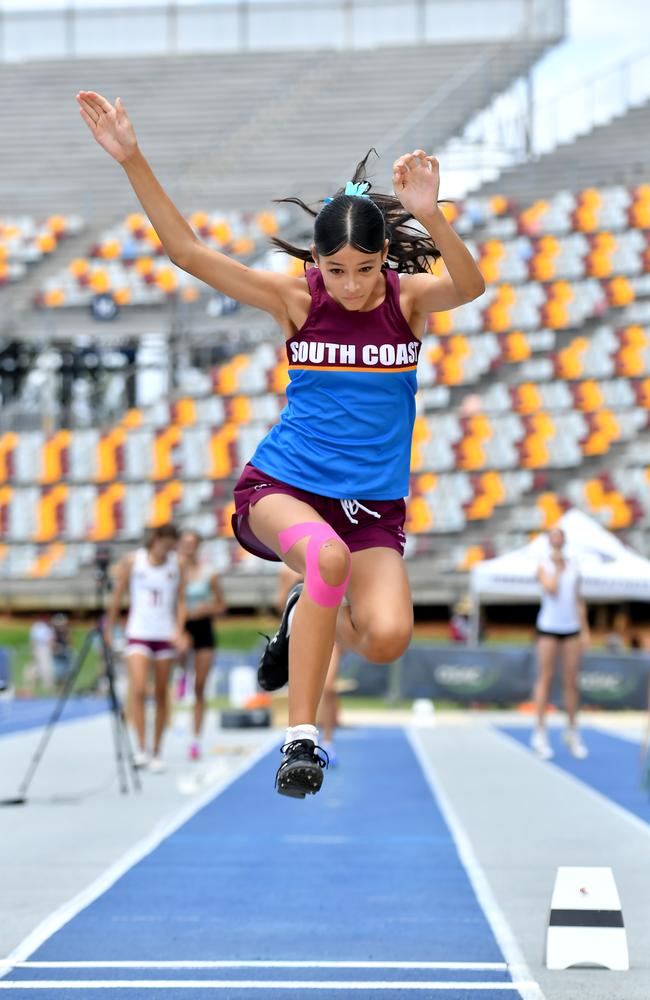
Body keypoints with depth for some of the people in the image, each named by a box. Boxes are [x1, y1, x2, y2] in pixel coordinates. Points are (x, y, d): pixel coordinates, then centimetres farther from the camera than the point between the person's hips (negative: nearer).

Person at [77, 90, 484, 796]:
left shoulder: (411, 297, -5)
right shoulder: (296, 300, -5)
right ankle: (300, 738, -25)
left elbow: (470, 287, -28)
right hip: (282, 482, -1)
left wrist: (430, 217, -46)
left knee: (386, 639, -22)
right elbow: (187, 250, -10)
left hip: (374, 500, 2)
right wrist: (131, 161, -19)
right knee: (328, 555, -36)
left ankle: (310, 621, 16)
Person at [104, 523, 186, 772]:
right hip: (138, 635, -2)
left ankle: (157, 753, 12)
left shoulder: (177, 565, 3)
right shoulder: (132, 561, -1)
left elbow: (180, 602, 3)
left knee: (161, 695, 5)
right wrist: (108, 628, 6)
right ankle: (141, 749, -15)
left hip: (165, 636, 2)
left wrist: (178, 632, -10)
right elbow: (117, 597, 5)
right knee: (138, 691, -16)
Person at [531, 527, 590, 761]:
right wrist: (558, 567, -6)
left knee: (571, 682, 3)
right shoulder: (544, 566, 0)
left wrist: (585, 630, 10)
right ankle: (540, 734, -4)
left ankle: (572, 732, 10)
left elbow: (579, 600, 14)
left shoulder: (574, 566, 11)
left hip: (571, 628, 3)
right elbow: (551, 589, -18)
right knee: (545, 679, -5)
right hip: (548, 627, -3)